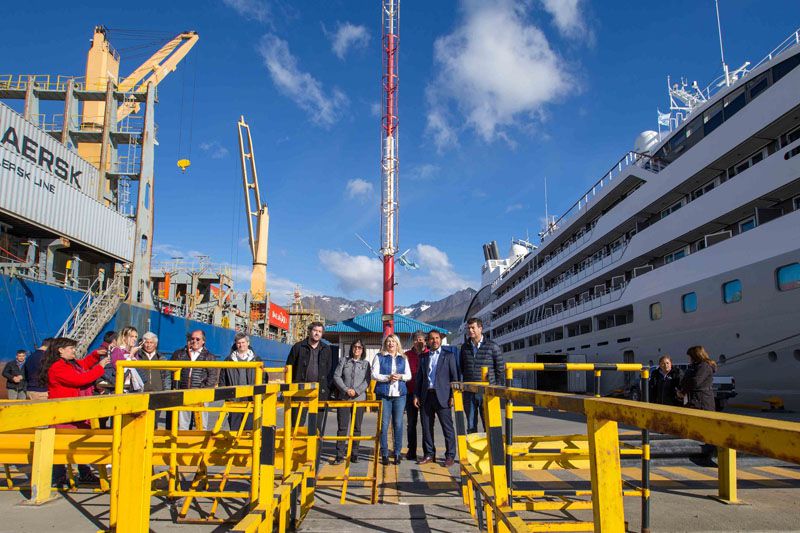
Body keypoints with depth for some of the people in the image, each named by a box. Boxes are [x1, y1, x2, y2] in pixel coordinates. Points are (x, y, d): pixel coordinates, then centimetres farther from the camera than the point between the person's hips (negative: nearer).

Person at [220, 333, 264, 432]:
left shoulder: (256, 360, 10)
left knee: (250, 427, 0)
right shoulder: (228, 360, 10)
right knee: (234, 428, 3)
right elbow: (222, 379, 12)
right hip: (234, 401, 1)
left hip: (251, 400, 0)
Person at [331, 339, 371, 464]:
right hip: (344, 398, -1)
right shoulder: (343, 361, 7)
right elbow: (336, 376, 0)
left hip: (359, 399, 1)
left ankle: (354, 454, 15)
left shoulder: (366, 364, 8)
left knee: (356, 428, 6)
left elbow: (367, 381, 0)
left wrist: (356, 391, -14)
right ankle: (340, 455, 1)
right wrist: (346, 389, -12)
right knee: (342, 427, -2)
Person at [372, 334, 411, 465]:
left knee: (398, 424, 1)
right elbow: (374, 374, -1)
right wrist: (388, 377, -15)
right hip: (383, 394, -2)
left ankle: (397, 453, 9)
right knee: (384, 424, -2)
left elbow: (409, 375, 11)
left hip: (400, 394, 2)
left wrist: (400, 376, -9)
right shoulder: (379, 357, 7)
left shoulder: (403, 358, 14)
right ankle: (384, 454, 5)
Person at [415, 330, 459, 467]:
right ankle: (429, 454, 18)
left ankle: (450, 456, 6)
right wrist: (416, 395, 8)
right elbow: (420, 377, 16)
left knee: (447, 427, -2)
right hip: (426, 396, 4)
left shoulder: (449, 355, 4)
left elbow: (454, 376, 0)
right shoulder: (424, 357, 15)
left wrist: (453, 395, -8)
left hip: (442, 396, -4)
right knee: (426, 426, 7)